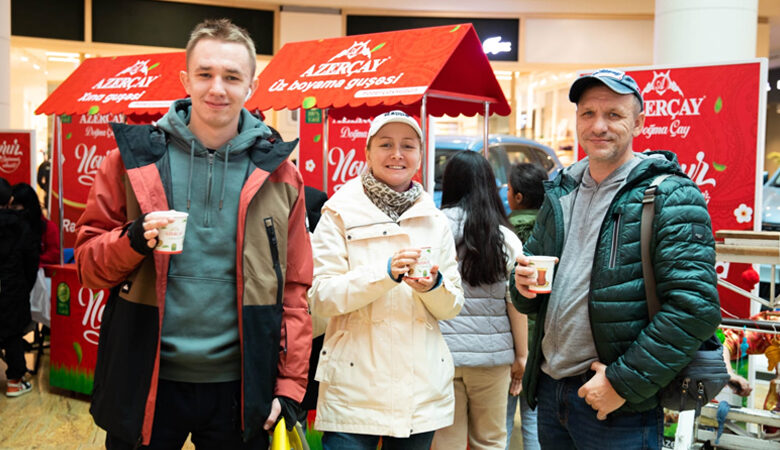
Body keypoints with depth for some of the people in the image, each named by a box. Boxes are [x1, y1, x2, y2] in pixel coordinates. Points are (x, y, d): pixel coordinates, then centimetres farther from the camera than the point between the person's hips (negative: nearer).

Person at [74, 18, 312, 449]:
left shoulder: (277, 174, 1)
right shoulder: (134, 156, 0)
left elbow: (294, 289, 2)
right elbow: (88, 261, 3)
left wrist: (290, 386, -2)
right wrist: (134, 240, -18)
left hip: (239, 386, 1)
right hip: (146, 383, 0)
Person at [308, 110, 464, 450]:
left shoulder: (435, 220, 10)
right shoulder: (341, 214, -1)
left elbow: (452, 307, 10)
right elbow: (320, 298, -9)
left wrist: (434, 286, -12)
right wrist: (386, 273, -21)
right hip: (355, 388, -3)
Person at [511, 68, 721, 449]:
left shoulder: (671, 197, -12)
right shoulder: (560, 193, 9)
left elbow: (695, 307, -19)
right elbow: (531, 258, 18)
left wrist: (625, 382, -19)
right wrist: (524, 284, -6)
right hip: (549, 389, 6)